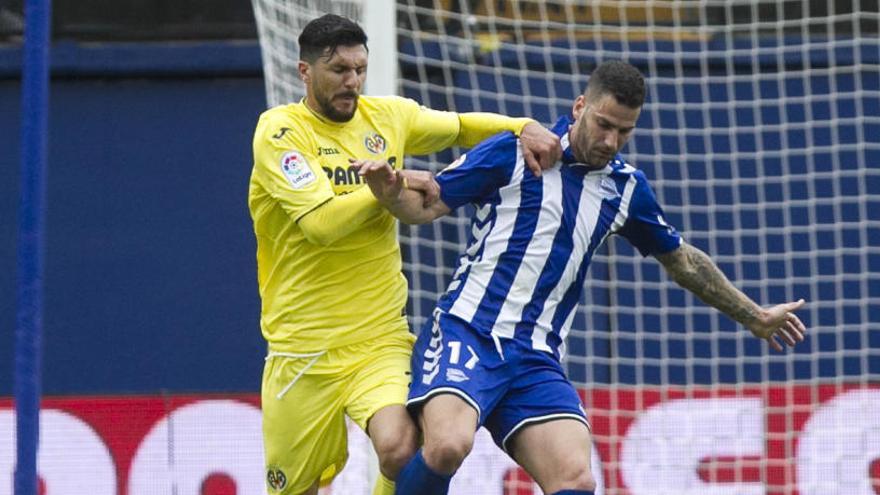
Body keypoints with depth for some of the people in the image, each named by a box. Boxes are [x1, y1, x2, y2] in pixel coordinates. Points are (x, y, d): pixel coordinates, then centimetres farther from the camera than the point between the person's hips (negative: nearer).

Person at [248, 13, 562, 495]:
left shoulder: (388, 116, 6)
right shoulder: (279, 130, -8)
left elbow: (461, 127, 24)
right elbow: (321, 222, -21)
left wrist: (525, 128, 7)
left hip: (380, 342, 2)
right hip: (302, 351, -2)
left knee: (401, 448, -26)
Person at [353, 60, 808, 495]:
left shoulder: (626, 187, 14)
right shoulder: (514, 152, -1)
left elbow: (681, 260, 29)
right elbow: (426, 204, 0)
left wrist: (755, 317, 35)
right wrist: (389, 190, -23)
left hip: (537, 362, 5)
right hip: (464, 334, -5)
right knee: (448, 445, -32)